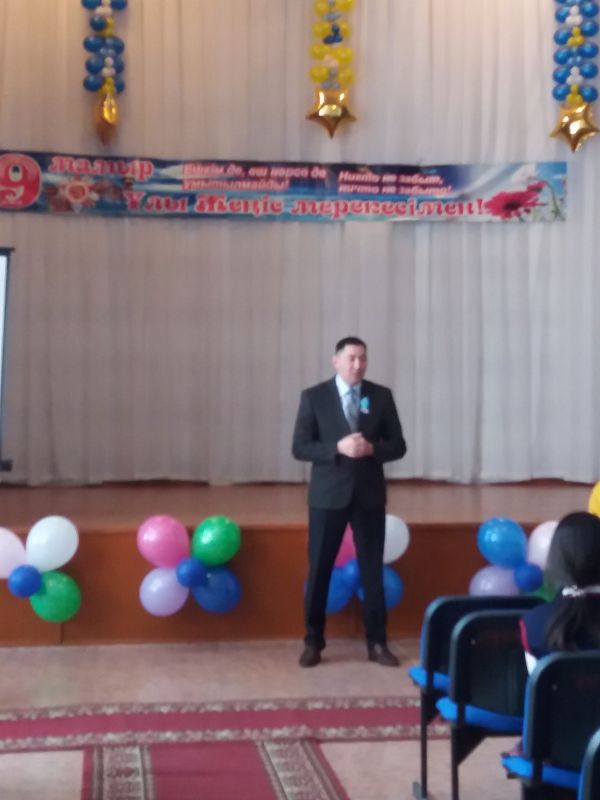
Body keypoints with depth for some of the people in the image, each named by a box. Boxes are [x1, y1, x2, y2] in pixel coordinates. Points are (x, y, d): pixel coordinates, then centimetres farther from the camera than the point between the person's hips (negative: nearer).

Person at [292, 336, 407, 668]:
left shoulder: (381, 396, 3)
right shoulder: (313, 397, -2)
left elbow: (398, 445, 3)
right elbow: (299, 447, -7)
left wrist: (371, 449, -17)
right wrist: (338, 447, -21)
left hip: (369, 494, 2)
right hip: (328, 495, -1)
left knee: (373, 569, 6)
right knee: (319, 569, 4)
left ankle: (377, 642, 16)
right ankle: (313, 642, 16)